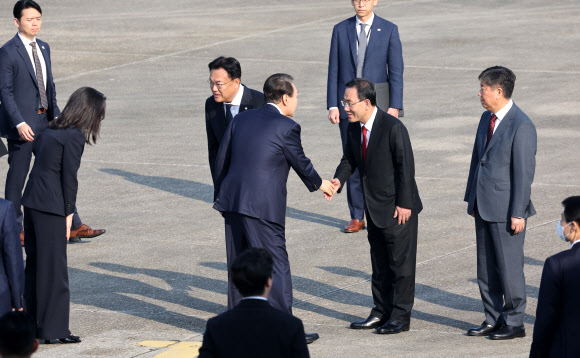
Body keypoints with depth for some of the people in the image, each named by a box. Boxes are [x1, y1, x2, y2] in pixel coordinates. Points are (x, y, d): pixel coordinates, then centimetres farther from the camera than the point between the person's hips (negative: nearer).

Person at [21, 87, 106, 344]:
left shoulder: (50, 131, 13)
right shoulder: (74, 137, -11)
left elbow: (41, 166, 14)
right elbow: (69, 178, -13)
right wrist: (68, 215, -7)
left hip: (31, 202, 8)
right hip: (51, 207, -8)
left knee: (34, 264, 15)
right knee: (54, 268, -1)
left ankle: (32, 324, 22)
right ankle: (53, 329, 4)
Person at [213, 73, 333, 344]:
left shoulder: (241, 120, 11)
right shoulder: (286, 128, -8)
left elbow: (221, 161, 14)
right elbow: (301, 163, 4)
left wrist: (220, 196, 25)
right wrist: (319, 184, 24)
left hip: (232, 202, 7)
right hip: (263, 207, -7)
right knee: (276, 267, -1)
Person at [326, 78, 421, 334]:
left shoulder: (393, 128, -21)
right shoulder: (354, 127, 2)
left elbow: (406, 166, -18)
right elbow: (349, 159, 12)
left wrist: (404, 204, -17)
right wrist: (338, 180, -9)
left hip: (398, 208, -8)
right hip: (374, 208, 8)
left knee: (401, 262, 1)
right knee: (379, 262, 15)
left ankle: (401, 316, 8)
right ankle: (382, 312, 25)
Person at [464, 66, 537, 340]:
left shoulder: (521, 126, -16)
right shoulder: (487, 118, 10)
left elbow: (524, 172, -16)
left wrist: (518, 213, -17)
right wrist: (471, 198, 17)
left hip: (506, 209, -8)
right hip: (484, 205, 8)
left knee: (509, 266, 0)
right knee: (486, 267, 12)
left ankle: (514, 322, 10)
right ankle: (493, 319, 22)